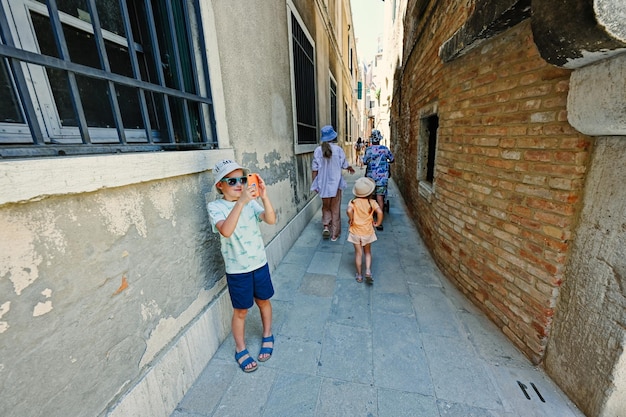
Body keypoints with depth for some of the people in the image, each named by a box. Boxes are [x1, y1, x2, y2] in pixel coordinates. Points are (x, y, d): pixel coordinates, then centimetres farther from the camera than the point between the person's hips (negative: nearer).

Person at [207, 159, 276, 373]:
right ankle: (241, 350, 38)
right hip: (237, 269, -3)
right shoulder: (216, 207, -13)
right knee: (241, 311, 13)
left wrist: (264, 196, -31)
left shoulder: (251, 202, -4)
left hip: (259, 263, 3)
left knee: (264, 301, 20)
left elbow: (271, 220, -18)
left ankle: (267, 336, 46)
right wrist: (240, 201, -41)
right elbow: (226, 231, -32)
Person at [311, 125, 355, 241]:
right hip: (335, 183, -1)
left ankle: (326, 226, 3)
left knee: (326, 207, 21)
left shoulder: (318, 150, -5)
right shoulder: (338, 149, -8)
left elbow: (315, 169, -4)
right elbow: (345, 165, 1)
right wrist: (351, 168, 23)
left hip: (323, 184, 1)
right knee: (335, 209, 10)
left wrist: (314, 184, 5)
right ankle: (334, 234, 17)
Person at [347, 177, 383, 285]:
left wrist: (350, 220, -13)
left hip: (355, 232, 0)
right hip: (367, 232, 1)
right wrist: (377, 223, -7)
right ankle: (368, 270, 4)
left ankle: (359, 275, 19)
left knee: (358, 253, 10)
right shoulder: (372, 202, -9)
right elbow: (380, 212, -22)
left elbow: (349, 210, -30)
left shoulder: (353, 202, -11)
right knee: (368, 252, 20)